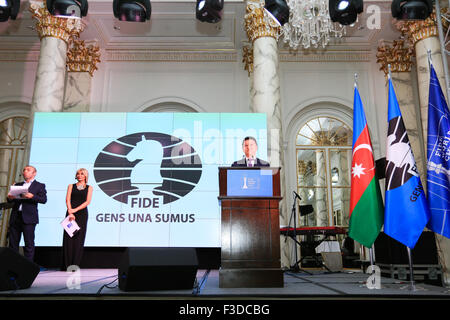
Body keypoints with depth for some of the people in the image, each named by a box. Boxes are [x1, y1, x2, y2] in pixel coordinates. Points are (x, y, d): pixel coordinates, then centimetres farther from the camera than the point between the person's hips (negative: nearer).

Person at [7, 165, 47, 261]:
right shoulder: (17, 185, 21)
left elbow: (44, 199, -5)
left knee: (29, 243, -4)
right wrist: (9, 198, -7)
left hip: (28, 217, -4)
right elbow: (10, 200, 16)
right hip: (15, 217, 5)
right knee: (13, 242, 4)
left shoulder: (39, 186, 7)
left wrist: (32, 196, -21)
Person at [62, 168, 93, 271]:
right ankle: (66, 265, 0)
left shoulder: (89, 187, 11)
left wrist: (75, 210, -11)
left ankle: (75, 265, -1)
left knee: (79, 238, -4)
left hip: (82, 214, -1)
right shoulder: (71, 186, 15)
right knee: (68, 238, -4)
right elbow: (67, 199, 3)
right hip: (70, 213, 1)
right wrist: (70, 212, -12)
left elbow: (87, 202, 0)